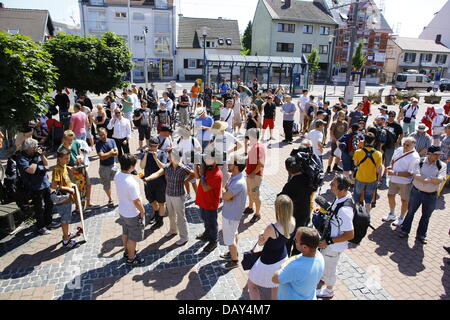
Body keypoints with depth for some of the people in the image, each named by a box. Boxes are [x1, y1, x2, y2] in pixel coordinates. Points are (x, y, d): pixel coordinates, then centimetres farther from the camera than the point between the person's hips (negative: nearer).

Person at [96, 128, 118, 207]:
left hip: (112, 165, 2)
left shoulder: (112, 141, -1)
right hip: (104, 167, -2)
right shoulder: (98, 144, -10)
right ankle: (110, 199, 31)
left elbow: (116, 153, -10)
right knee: (106, 185, 11)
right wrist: (111, 152, -14)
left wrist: (106, 154, -18)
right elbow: (102, 157, -21)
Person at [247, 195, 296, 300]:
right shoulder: (292, 222, -19)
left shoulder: (271, 228, -37)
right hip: (283, 258, 6)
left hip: (268, 263, -6)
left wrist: (262, 236, -2)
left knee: (251, 285, 21)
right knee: (276, 284, 32)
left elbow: (260, 243, -16)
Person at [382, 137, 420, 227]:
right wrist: (390, 166, -6)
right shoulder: (399, 150, -1)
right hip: (393, 179, 7)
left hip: (405, 182, -7)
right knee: (390, 195, 19)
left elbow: (410, 173, -24)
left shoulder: (415, 157, -22)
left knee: (404, 200, 10)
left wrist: (395, 173, -26)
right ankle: (392, 215, 41)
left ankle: (401, 218, 31)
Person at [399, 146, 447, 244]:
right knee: (411, 212, 13)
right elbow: (415, 175, -21)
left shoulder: (442, 165, -6)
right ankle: (404, 230, 28)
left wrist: (424, 179, -28)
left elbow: (440, 180, -17)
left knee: (426, 216, 15)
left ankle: (421, 235, 32)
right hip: (417, 192, -1)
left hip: (431, 195, 1)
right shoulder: (419, 162, -8)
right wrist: (433, 180, -27)